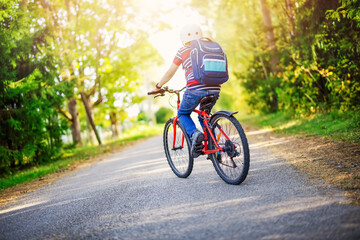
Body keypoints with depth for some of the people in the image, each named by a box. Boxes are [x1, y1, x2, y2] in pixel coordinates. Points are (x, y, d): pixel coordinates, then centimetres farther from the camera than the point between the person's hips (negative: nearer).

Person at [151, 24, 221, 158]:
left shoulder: (183, 51, 11)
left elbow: (170, 73, 15)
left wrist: (158, 86, 30)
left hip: (196, 89, -4)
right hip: (214, 89, 5)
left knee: (183, 114, 19)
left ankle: (194, 134, -12)